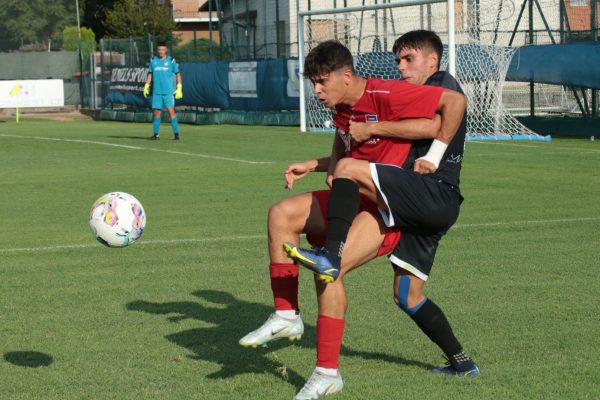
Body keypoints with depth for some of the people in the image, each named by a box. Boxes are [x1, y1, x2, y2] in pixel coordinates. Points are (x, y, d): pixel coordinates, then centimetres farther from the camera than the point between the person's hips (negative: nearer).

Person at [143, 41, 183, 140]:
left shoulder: (171, 60, -1)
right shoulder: (153, 60, 7)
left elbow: (177, 74, 4)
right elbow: (150, 74, 15)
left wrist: (179, 88, -3)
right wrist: (146, 86, 7)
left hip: (168, 91, -3)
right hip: (156, 91, 3)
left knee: (171, 111, -11)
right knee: (156, 112, 4)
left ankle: (176, 133, -7)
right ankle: (155, 134, 12)